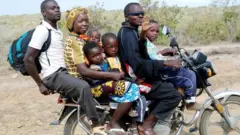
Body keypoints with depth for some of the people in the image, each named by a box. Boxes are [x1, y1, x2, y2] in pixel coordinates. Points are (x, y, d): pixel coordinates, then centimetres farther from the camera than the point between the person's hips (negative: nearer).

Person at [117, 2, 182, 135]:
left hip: (138, 76, 11)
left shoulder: (131, 32, 14)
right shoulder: (128, 35, -20)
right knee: (174, 95, -15)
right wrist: (166, 63, -27)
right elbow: (138, 65, -29)